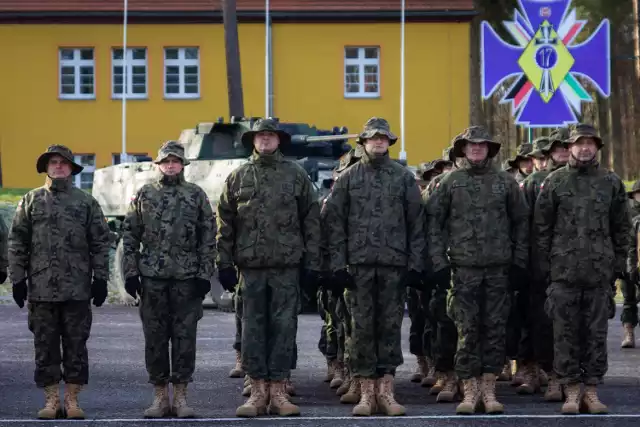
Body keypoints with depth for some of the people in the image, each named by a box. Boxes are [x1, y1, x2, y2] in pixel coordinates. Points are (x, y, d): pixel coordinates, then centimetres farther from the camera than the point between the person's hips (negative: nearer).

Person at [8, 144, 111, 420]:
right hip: (41, 288, 1)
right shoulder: (31, 201, 8)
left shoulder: (86, 202, 7)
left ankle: (72, 399, 10)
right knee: (45, 345, 4)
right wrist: (17, 278, 1)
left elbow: (100, 242, 6)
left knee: (76, 345, 2)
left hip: (78, 289, -1)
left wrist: (100, 278, 0)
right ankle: (51, 400, 11)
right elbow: (16, 242, 7)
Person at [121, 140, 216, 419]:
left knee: (184, 338, 0)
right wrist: (131, 272, 0)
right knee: (155, 338, 3)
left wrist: (205, 274, -3)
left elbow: (208, 237, 4)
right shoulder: (144, 195, 9)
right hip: (152, 277, 1)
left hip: (187, 278, -1)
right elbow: (130, 235, 8)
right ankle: (160, 396, 11)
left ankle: (180, 397, 7)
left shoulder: (196, 195, 7)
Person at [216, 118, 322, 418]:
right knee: (253, 327, 2)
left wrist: (313, 264, 0)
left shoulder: (296, 175, 7)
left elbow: (311, 221, 6)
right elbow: (225, 223, 9)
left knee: (284, 326, 0)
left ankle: (278, 391, 5)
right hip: (250, 266, 1)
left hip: (287, 265, -1)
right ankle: (258, 391, 8)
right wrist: (225, 264, 2)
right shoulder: (238, 177, 9)